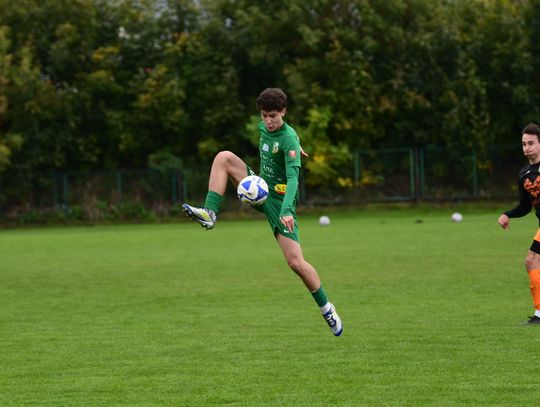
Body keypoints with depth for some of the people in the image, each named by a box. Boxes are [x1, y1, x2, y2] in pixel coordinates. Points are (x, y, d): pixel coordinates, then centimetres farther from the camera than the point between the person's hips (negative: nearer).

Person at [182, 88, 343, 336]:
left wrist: (286, 211, -44)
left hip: (279, 200, -6)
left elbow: (293, 178, -32)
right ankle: (210, 214, -22)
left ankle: (326, 308, 8)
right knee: (224, 157, -15)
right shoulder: (263, 128, 2)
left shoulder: (289, 140, -20)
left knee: (296, 262, -13)